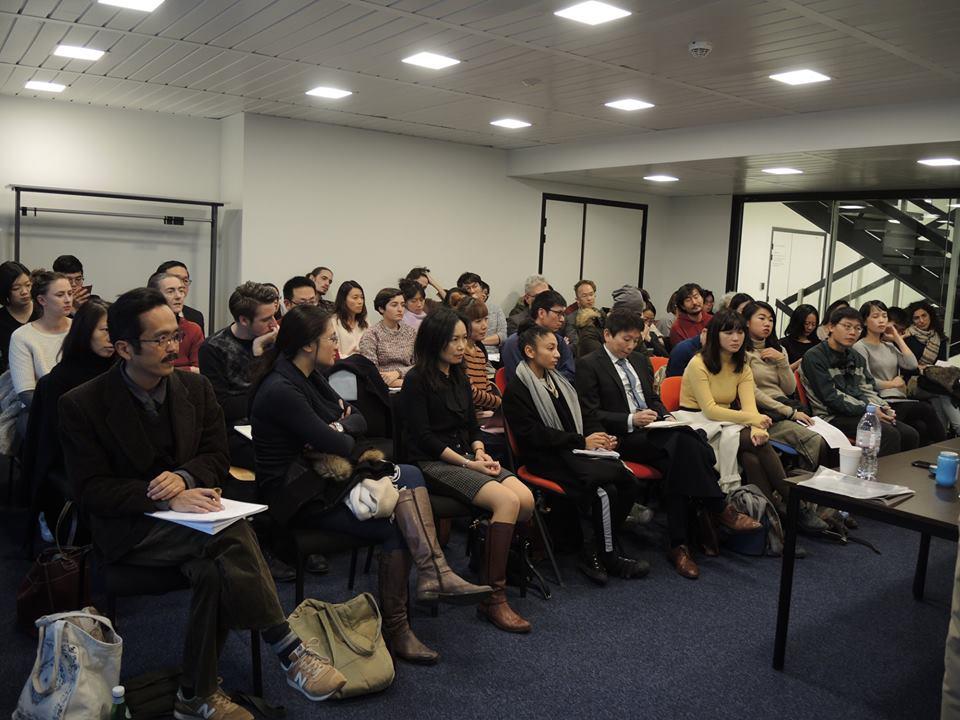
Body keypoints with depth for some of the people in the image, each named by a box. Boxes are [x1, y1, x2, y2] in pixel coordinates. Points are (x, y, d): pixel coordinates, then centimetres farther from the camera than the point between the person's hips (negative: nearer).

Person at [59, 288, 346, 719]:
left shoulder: (195, 388, 5)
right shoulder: (82, 405, -8)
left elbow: (217, 456, 8)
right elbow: (92, 489, -10)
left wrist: (184, 478, -16)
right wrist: (166, 499, -23)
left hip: (189, 508, 4)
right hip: (131, 527, -4)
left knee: (213, 571, -31)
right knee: (231, 536, -31)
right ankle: (287, 650, -25)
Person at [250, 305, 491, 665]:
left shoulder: (311, 376, 9)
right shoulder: (281, 390, -21)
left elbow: (358, 420, 6)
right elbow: (334, 444, -22)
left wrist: (336, 430, -15)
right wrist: (345, 437, 1)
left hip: (323, 476, 9)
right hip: (300, 495, -9)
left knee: (409, 474, -13)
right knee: (393, 527, -19)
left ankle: (433, 575, -15)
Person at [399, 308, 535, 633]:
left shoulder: (459, 377, 17)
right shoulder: (417, 380, -5)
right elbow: (422, 436, -11)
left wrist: (480, 452, -2)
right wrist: (466, 463, -15)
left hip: (466, 458, 7)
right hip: (432, 463, -7)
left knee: (526, 499, -21)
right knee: (507, 501, -28)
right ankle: (494, 598, -22)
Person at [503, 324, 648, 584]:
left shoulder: (556, 380, 20)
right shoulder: (517, 390, -4)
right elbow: (535, 435, -13)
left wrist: (598, 439, 2)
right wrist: (582, 442, -14)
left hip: (571, 451, 7)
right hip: (545, 458, -7)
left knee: (627, 481, -18)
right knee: (614, 473, -26)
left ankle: (595, 553, -7)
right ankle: (607, 557, -9)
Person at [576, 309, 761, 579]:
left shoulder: (640, 360, 22)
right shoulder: (589, 365, -1)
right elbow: (590, 415, -8)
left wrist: (663, 415, 6)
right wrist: (631, 420, -19)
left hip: (652, 432, 6)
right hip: (621, 439, -6)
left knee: (675, 464, -27)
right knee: (683, 441, -30)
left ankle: (680, 545, -24)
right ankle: (718, 509, -17)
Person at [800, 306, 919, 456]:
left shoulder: (857, 358, 19)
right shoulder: (814, 358, -8)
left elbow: (868, 390, 16)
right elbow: (831, 398, -14)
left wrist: (882, 408, -6)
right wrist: (868, 410, -15)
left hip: (860, 413, 8)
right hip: (832, 417, -8)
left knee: (910, 434, -7)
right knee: (889, 434, -24)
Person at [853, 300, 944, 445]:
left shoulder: (888, 345, 21)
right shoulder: (860, 347, -3)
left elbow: (912, 365, 6)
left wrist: (897, 338, 11)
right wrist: (892, 383, -1)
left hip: (899, 400, 6)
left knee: (922, 427, -23)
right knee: (927, 410, -23)